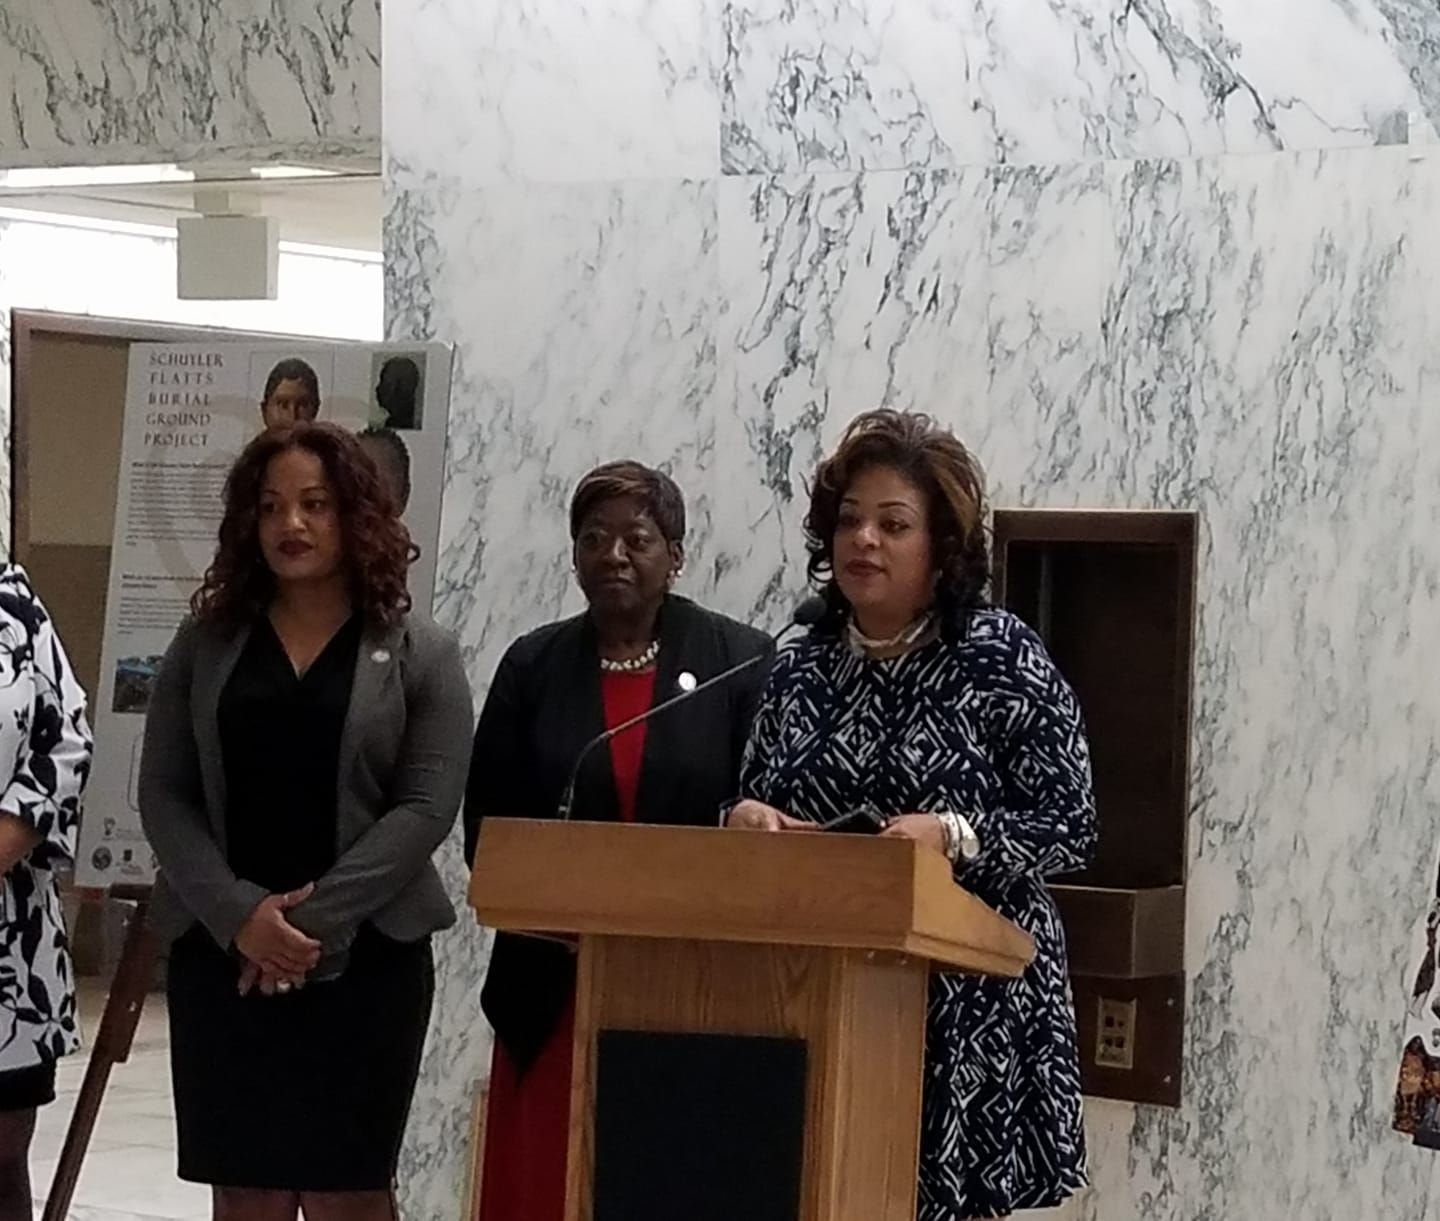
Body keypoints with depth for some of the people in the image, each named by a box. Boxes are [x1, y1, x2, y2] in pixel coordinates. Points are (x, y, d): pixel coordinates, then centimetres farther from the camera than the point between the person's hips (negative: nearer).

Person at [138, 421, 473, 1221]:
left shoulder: (421, 654, 2)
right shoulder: (205, 642, 8)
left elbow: (426, 808, -6)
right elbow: (164, 797, 3)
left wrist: (318, 918, -16)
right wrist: (239, 914, -12)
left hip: (366, 955, -2)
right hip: (221, 952, 2)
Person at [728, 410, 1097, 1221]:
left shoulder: (1005, 657, -4)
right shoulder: (803, 666, 10)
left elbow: (1070, 826, -7)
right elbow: (755, 804, 16)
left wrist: (952, 836, -21)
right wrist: (746, 818, -6)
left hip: (964, 1004, -4)